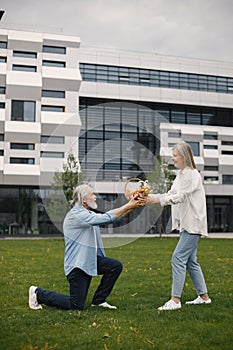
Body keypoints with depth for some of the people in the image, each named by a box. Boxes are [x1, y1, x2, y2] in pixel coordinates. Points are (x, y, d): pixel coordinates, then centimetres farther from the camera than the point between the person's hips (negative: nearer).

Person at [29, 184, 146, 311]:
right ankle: (38, 293, 12)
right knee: (76, 306, -5)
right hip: (77, 264, -9)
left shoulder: (88, 214, 13)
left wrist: (131, 206, -2)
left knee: (116, 266, -9)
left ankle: (98, 300, 6)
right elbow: (106, 218, -24)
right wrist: (128, 206, -19)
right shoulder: (76, 215, -18)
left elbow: (112, 217, 9)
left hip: (90, 260, 9)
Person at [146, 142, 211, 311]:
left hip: (193, 223, -10)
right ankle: (204, 296, 23)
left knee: (178, 258, -13)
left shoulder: (192, 174, -12)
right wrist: (150, 196, -1)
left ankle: (175, 300, -11)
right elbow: (171, 194, 12)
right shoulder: (181, 175, 16)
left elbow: (181, 196, -21)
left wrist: (158, 200, -28)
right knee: (190, 261, 13)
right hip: (185, 223, 10)